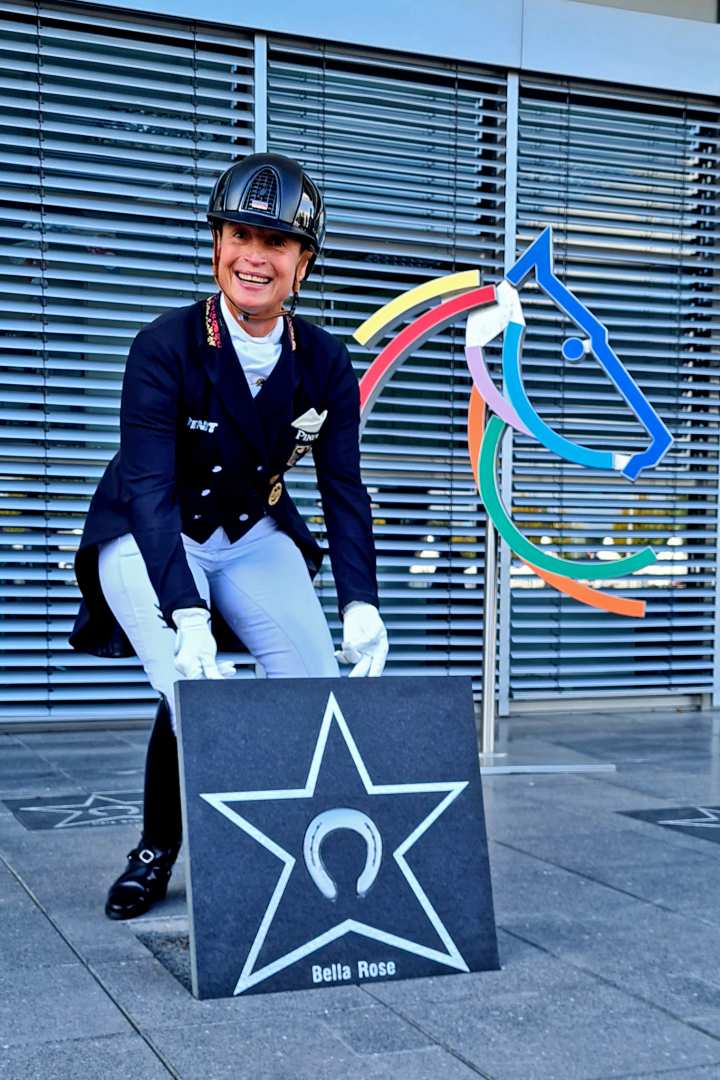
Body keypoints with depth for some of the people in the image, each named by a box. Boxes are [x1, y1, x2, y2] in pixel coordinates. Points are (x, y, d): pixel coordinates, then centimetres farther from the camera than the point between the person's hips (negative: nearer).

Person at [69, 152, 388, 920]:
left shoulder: (324, 364, -11)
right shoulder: (166, 347, -23)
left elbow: (343, 491, -8)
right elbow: (150, 488, -30)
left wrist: (361, 605, -22)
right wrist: (187, 615, -42)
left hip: (252, 538, 4)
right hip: (149, 540, -4)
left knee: (321, 684, -12)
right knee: (197, 692, -23)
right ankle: (155, 855, 1)